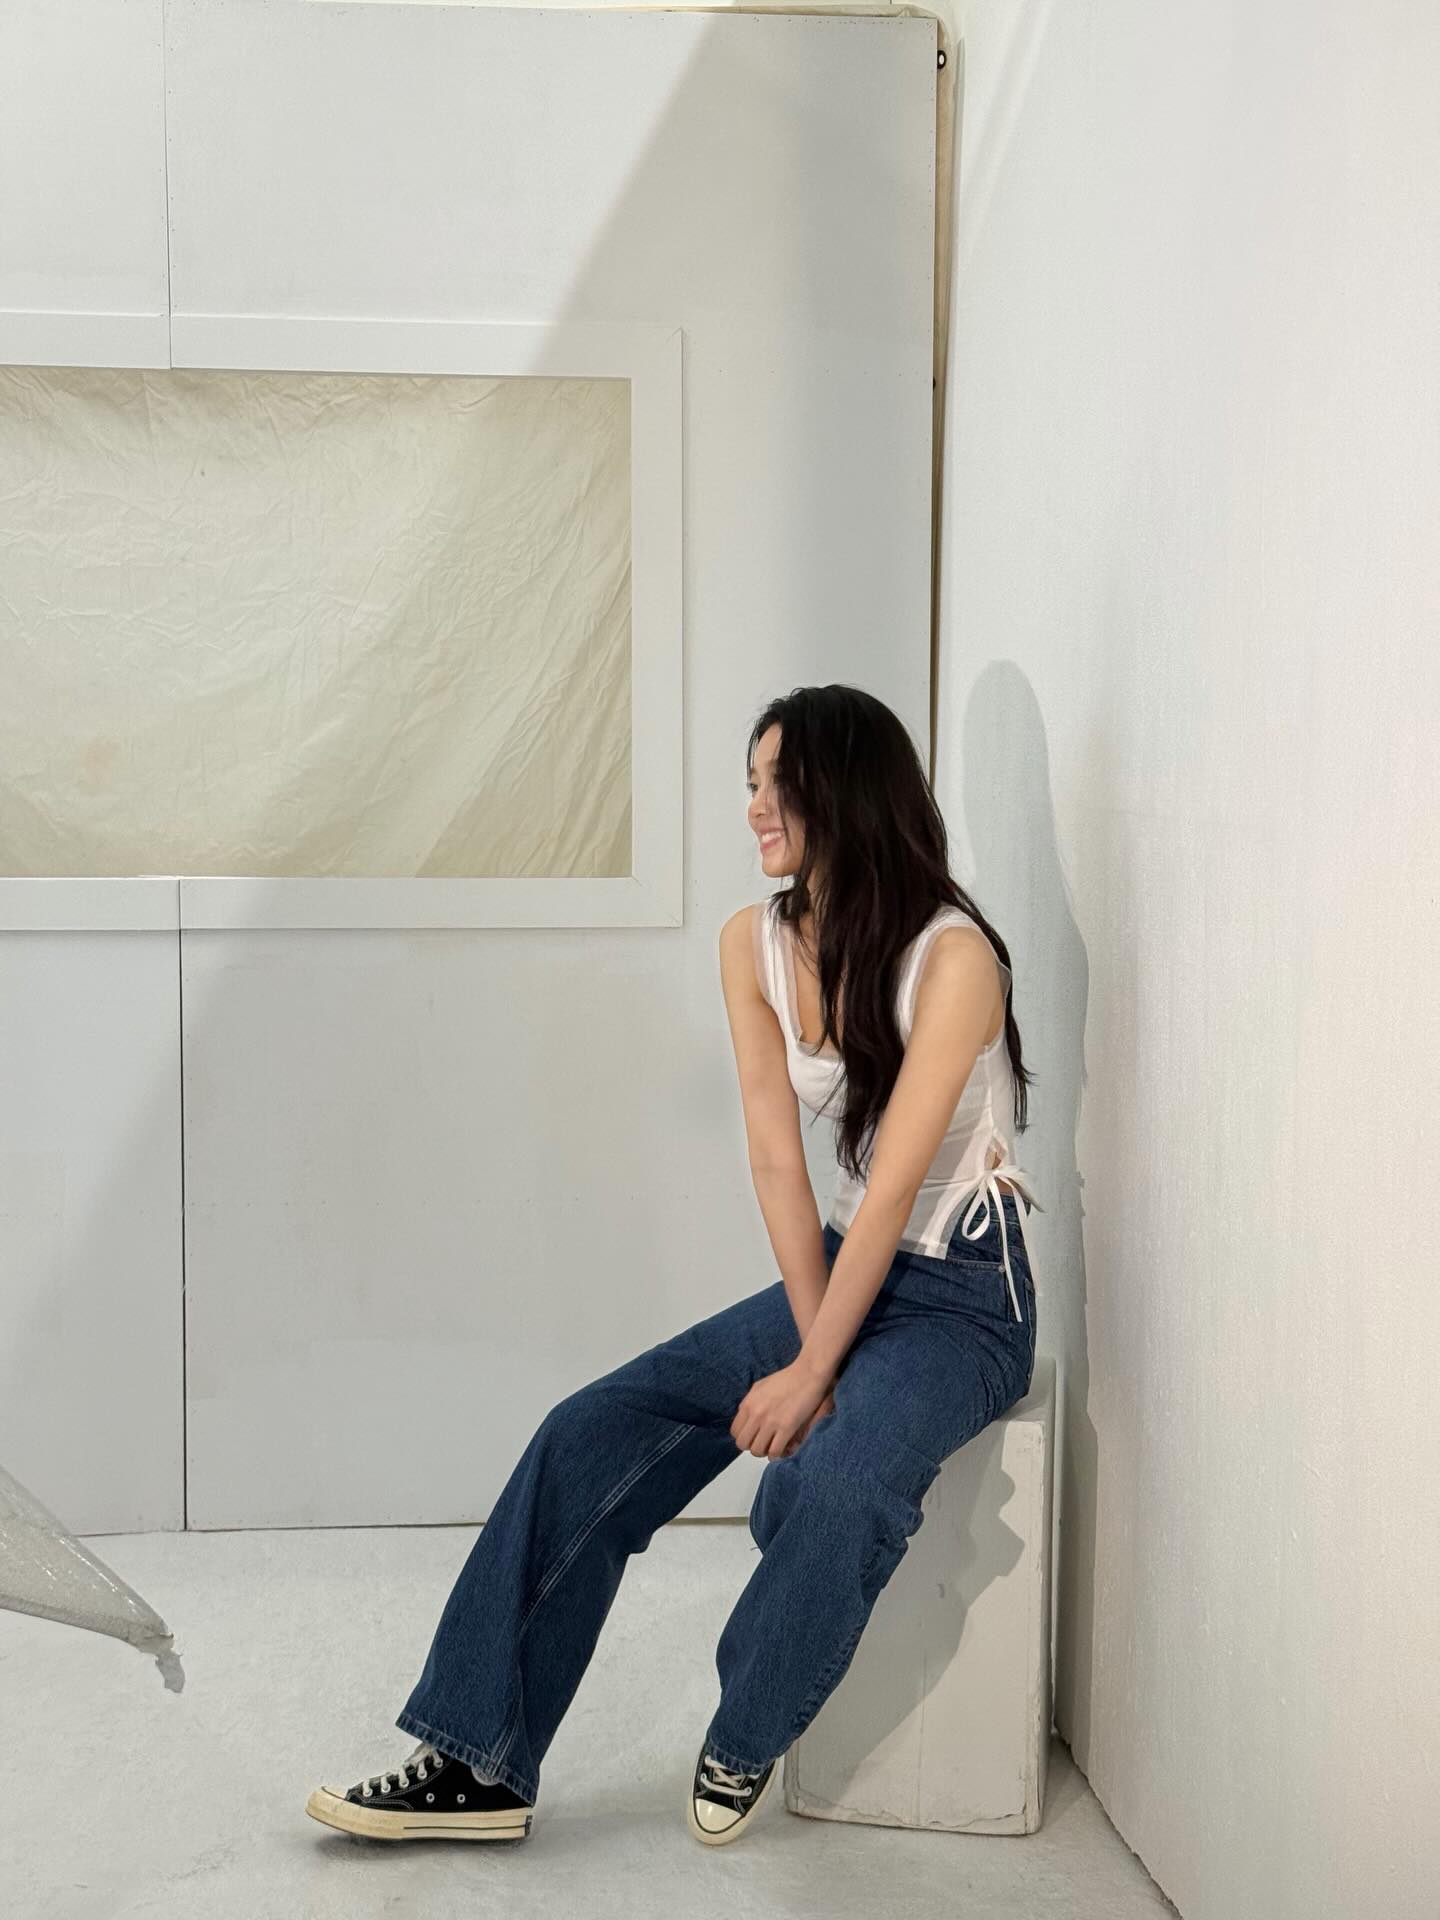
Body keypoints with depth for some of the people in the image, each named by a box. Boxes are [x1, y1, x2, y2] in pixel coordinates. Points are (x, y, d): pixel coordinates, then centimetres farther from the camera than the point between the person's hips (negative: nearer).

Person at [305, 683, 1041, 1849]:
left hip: (963, 1296, -6)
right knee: (593, 1436, -10)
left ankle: (744, 1746, -7)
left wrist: (814, 1371, -20)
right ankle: (482, 1764, -3)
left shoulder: (951, 956, -19)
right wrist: (813, 1343, -13)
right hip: (839, 1271, 6)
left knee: (834, 1479, -35)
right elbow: (779, 1159, -4)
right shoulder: (756, 943, 0)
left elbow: (894, 1185, -21)